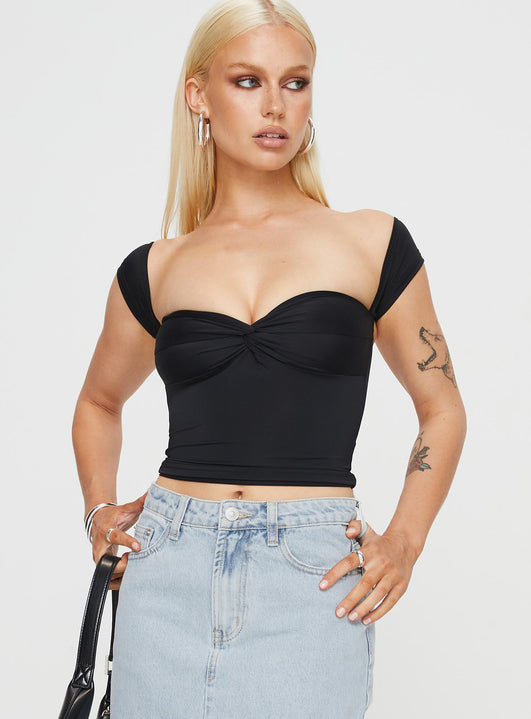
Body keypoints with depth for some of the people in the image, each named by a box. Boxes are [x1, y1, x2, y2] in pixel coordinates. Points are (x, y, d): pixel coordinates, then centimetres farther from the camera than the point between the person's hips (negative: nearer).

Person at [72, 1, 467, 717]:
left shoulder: (373, 243, 3)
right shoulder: (154, 270, 8)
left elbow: (442, 408, 11)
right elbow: (100, 402, 25)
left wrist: (404, 540, -1)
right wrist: (100, 508, 10)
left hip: (313, 584, -1)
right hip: (169, 577, 2)